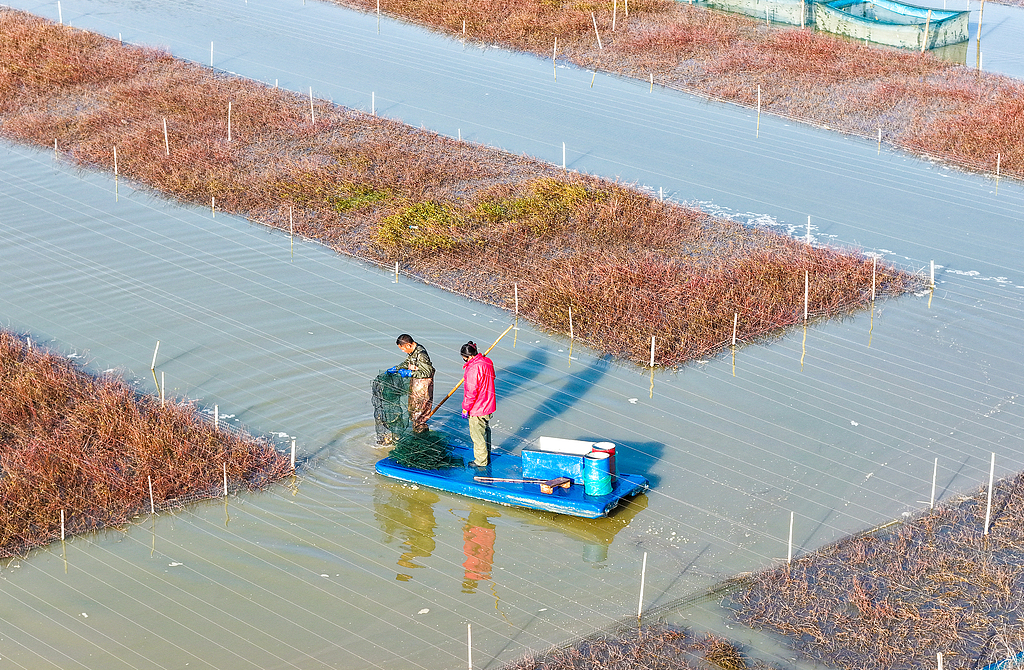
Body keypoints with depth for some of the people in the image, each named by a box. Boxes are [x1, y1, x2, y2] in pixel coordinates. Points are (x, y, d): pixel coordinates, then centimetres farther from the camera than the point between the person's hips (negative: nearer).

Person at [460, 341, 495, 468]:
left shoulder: (474, 368, -27)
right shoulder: (487, 362, 1)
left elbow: (471, 392, -25)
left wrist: (465, 408, -16)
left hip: (477, 409, -9)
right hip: (488, 405, 10)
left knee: (477, 434, 5)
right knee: (486, 431, 22)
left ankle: (481, 461, 15)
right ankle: (487, 457, 35)